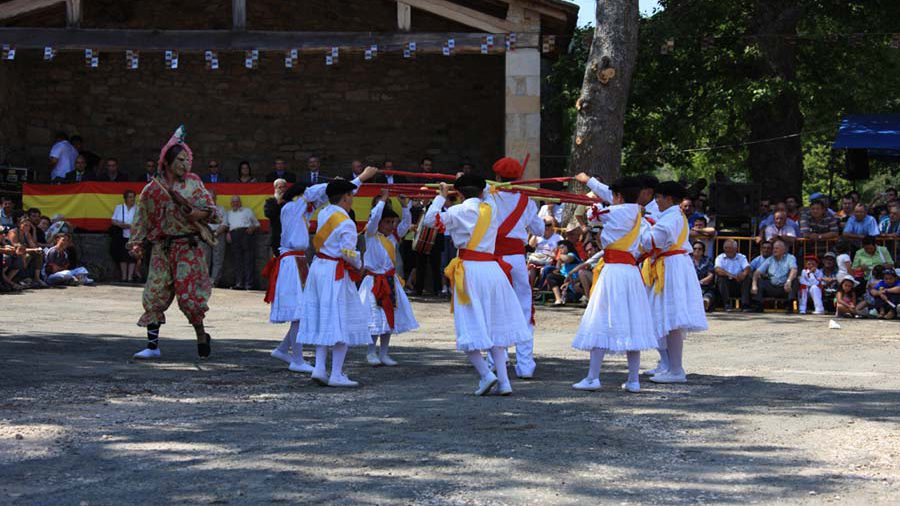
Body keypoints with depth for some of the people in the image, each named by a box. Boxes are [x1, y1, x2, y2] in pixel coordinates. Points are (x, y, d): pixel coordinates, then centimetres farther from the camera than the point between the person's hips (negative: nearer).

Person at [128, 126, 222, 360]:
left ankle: (201, 335, 16)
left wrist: (202, 213, -15)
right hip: (162, 248, 2)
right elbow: (142, 218, 8)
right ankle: (152, 345, 7)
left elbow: (214, 212, 5)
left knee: (187, 293, -7)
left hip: (188, 247, -2)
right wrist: (137, 243, -2)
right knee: (155, 295, -1)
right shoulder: (152, 189, 3)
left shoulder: (193, 184, 2)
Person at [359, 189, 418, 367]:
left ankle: (383, 353, 16)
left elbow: (406, 223, 8)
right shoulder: (371, 235, -7)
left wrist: (404, 206, -4)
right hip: (374, 281, -6)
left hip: (391, 281, 6)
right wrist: (382, 200, -19)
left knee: (390, 317, 8)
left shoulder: (393, 237, 9)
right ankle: (371, 353, 8)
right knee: (375, 318, -4)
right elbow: (374, 218, -21)